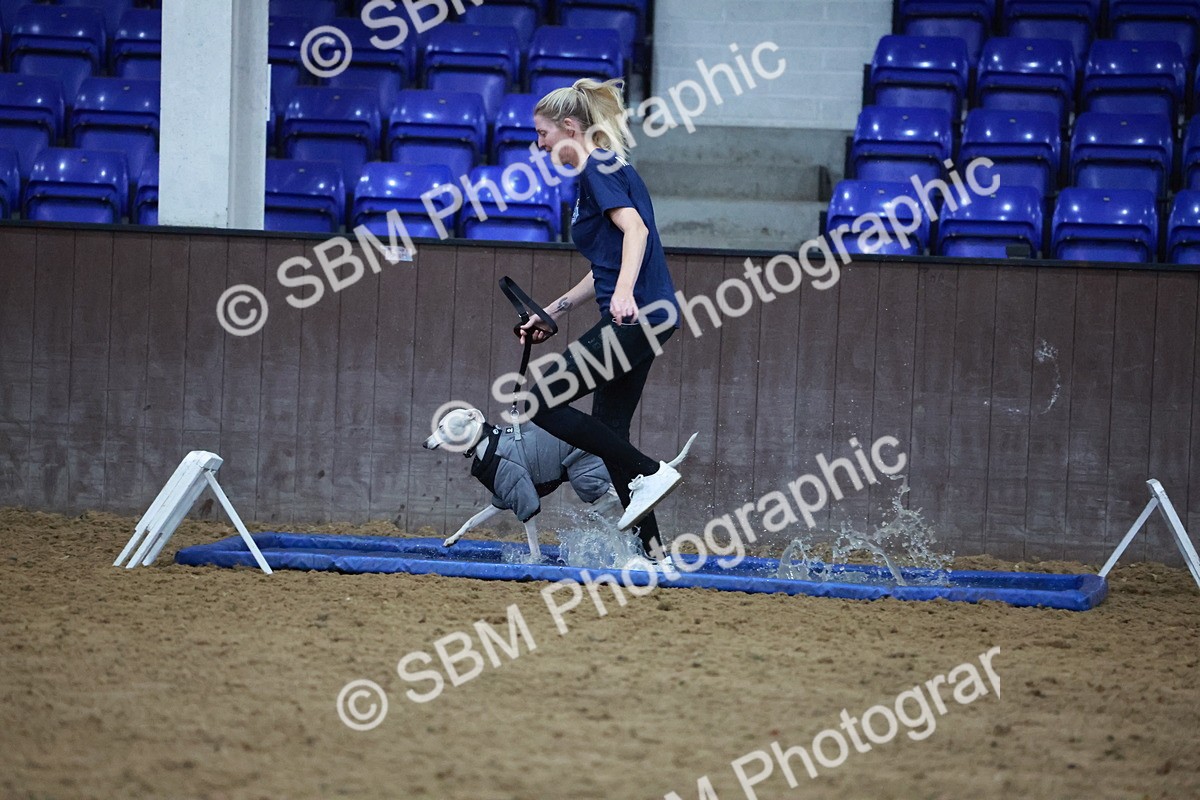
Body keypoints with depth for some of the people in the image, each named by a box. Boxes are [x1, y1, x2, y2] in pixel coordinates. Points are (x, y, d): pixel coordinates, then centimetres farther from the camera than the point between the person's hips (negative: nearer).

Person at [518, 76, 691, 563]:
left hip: (635, 317, -10)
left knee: (544, 403, -9)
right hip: (639, 320, 10)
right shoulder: (604, 169, 23)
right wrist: (556, 311, 29)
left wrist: (624, 294, -37)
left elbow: (635, 229, -23)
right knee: (609, 435, 10)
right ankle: (652, 550, 8)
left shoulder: (599, 167, -7)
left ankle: (649, 473, -10)